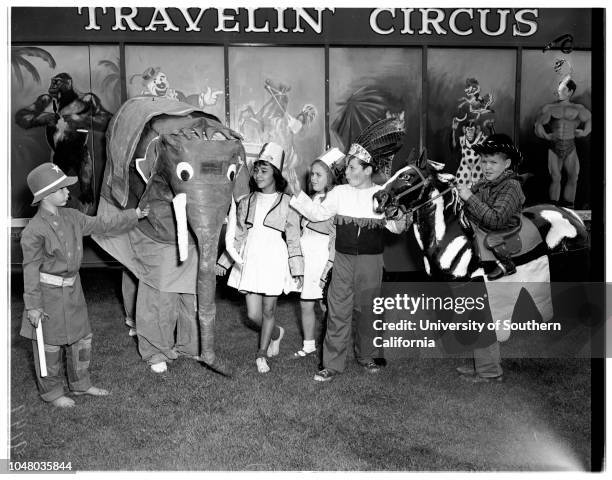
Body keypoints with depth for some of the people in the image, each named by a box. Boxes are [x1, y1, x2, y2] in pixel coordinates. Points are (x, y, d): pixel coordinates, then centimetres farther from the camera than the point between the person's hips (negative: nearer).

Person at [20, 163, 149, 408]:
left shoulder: (71, 217, 2)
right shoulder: (34, 230, -19)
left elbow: (102, 225, 13)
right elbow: (31, 270, -16)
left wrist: (134, 215, 12)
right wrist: (33, 306, -15)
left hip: (73, 289, 8)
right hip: (48, 293, -7)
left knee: (81, 338, 17)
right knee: (50, 344, 8)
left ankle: (80, 383, 35)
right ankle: (52, 392, 26)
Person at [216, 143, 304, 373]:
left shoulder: (287, 202, -2)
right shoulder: (246, 202, 9)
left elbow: (294, 239, -1)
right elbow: (238, 236, 14)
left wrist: (297, 270, -5)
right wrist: (223, 261, 12)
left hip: (274, 259, -3)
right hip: (250, 259, 3)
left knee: (268, 311, 6)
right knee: (253, 314, 2)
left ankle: (262, 354, 29)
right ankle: (277, 333, 34)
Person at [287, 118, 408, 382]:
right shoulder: (340, 192, 2)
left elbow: (395, 225, 1)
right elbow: (318, 213, -1)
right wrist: (298, 194, -9)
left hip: (371, 260, 0)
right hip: (343, 259, 1)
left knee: (366, 310, 13)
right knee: (338, 311, 0)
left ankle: (365, 356, 32)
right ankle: (333, 363, 8)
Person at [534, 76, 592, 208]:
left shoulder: (578, 108, 9)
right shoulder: (549, 108, 5)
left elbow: (589, 119, 20)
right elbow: (538, 125, 4)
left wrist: (584, 132, 5)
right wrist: (545, 135, -10)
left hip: (570, 147, 2)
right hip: (554, 146, -1)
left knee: (573, 177, 1)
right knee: (555, 178, -3)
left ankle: (568, 206, 11)